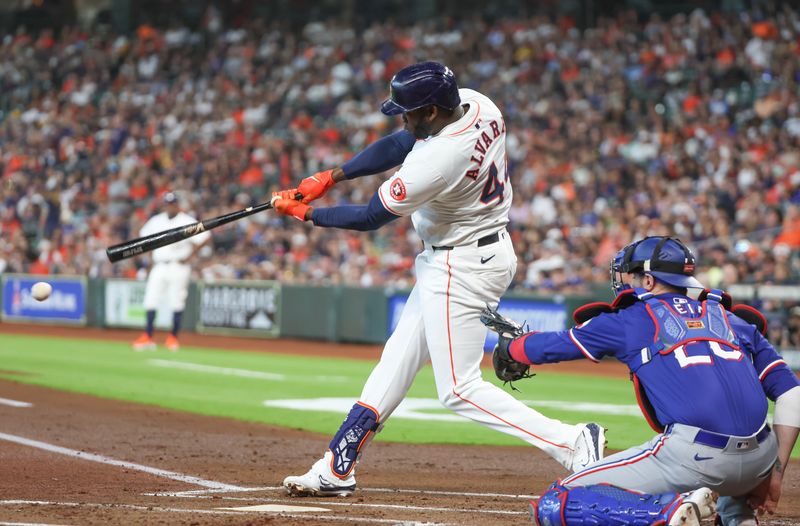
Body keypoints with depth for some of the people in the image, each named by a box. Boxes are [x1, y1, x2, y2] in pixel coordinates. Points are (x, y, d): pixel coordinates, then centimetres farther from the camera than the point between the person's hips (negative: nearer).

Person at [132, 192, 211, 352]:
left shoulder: (187, 222, -7)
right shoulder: (156, 221, 10)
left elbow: (205, 237, -14)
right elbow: (144, 236, 25)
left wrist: (189, 256, -14)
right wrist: (151, 257, 13)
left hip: (178, 267, -5)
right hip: (159, 266, 5)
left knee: (177, 303, -3)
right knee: (150, 301, -3)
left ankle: (173, 337, 6)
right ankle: (148, 337, -1)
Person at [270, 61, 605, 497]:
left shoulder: (437, 160, -31)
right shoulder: (476, 105, -6)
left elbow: (371, 217, -18)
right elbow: (399, 145, 7)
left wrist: (305, 213, -4)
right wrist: (329, 177, 1)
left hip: (461, 269, -10)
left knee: (458, 389, -3)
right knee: (398, 359, 15)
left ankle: (571, 443, -6)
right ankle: (338, 467, 23)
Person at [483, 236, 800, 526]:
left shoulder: (631, 319, 14)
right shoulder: (735, 321, 23)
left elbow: (548, 347, 25)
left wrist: (507, 347, 46)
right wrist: (773, 473, 17)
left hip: (692, 457, -5)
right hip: (758, 461, 6)